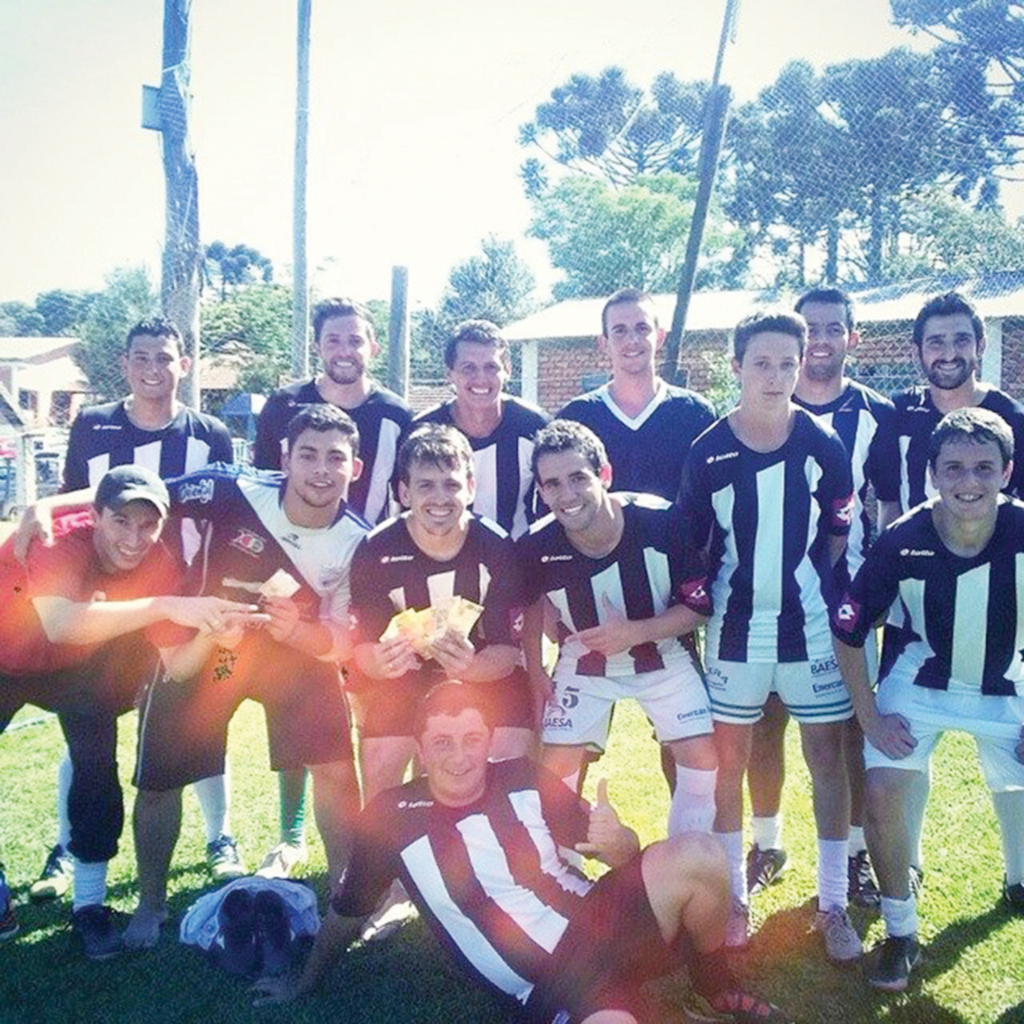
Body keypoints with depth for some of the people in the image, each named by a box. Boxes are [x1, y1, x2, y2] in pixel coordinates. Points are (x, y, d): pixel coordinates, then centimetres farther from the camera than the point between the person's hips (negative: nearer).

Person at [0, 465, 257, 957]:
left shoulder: (161, 565, -23)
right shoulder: (60, 542, -36)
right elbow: (61, 624, -56)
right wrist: (164, 606, -61)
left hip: (71, 668, 3)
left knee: (98, 765, -8)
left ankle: (89, 903, 7)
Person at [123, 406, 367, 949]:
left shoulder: (357, 543, -19)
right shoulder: (233, 490, -25)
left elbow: (341, 642, -13)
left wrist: (297, 629, -34)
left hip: (297, 646, 1)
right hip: (203, 639, 0)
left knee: (335, 766, -12)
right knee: (159, 777, 4)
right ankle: (150, 906, 27)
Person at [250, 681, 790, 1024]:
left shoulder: (524, 780, 0)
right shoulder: (390, 818, -6)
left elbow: (621, 852, 6)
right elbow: (346, 911, 11)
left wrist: (618, 841, -18)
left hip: (600, 920, 4)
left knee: (696, 855, -24)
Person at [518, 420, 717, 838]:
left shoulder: (662, 522, -30)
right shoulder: (537, 547, -24)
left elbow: (699, 606, -18)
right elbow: (531, 606, 1)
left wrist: (636, 632, -31)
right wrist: (535, 671, -1)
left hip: (663, 655, -1)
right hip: (584, 662, 1)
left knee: (703, 759, -9)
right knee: (557, 768, -4)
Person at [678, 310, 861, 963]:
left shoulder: (823, 443, -4)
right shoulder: (708, 451, -6)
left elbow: (839, 531, 7)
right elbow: (692, 544, 2)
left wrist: (816, 588, 1)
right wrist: (705, 601, -6)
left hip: (811, 627, 1)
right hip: (736, 632, 0)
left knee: (828, 758, 7)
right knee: (728, 762, 8)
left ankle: (833, 903, 22)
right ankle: (735, 897, 25)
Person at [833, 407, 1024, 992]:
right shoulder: (902, 543, -24)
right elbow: (849, 632, -11)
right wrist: (870, 717, -10)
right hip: (921, 682, -1)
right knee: (883, 791, -14)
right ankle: (901, 931, 8)